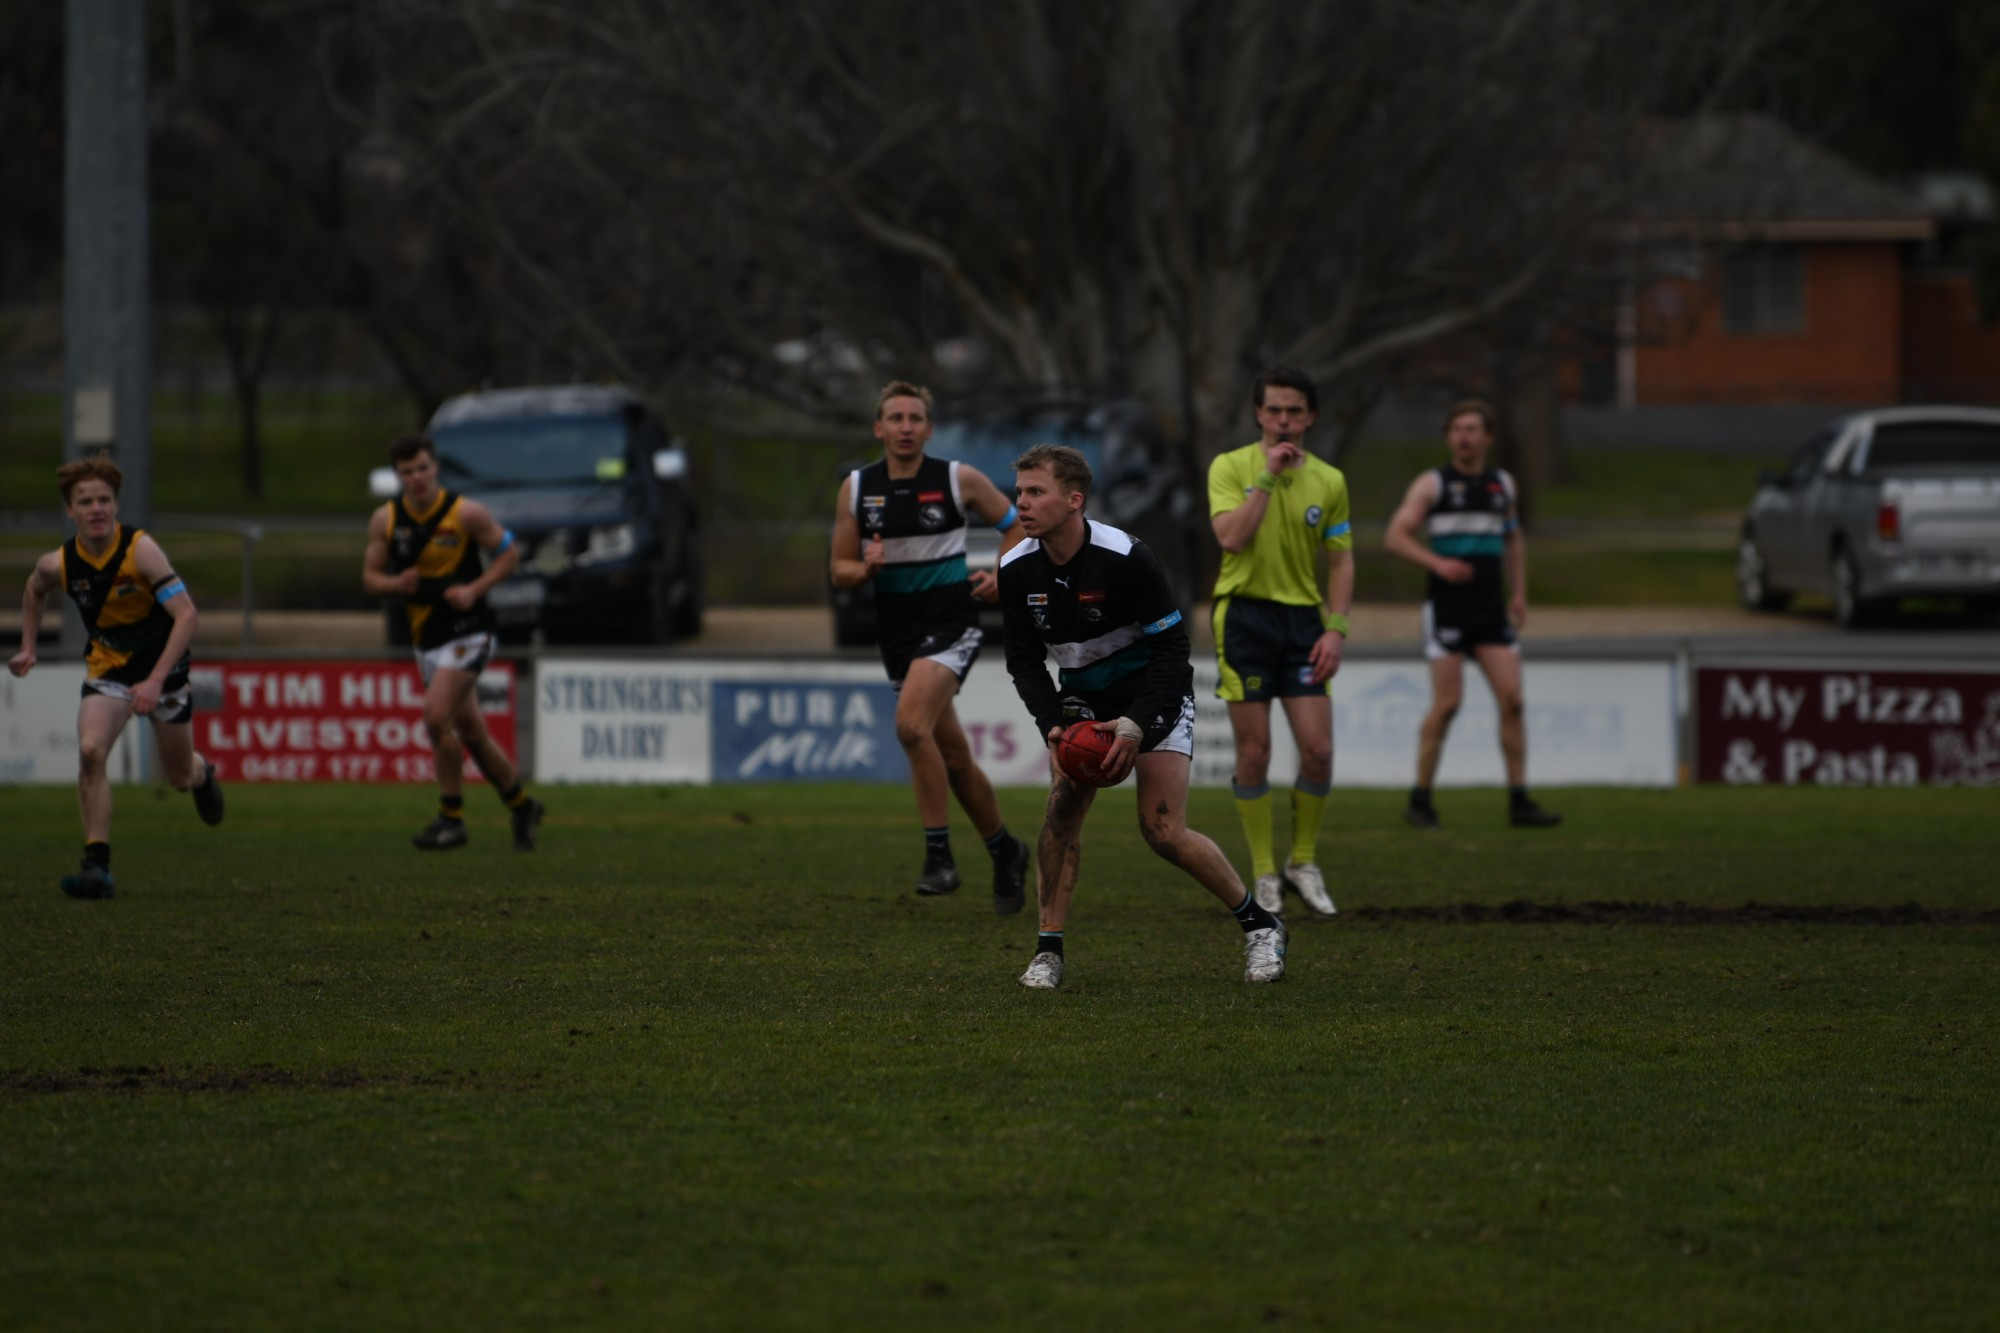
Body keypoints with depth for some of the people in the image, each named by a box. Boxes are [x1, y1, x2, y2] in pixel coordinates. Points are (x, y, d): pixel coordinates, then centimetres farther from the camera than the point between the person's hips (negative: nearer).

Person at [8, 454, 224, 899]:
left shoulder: (140, 550, -26)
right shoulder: (58, 564, -13)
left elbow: (185, 614, -31)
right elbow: (35, 589, 14)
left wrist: (156, 681, -37)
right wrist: (28, 647, 9)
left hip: (163, 662, -2)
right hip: (107, 664, 2)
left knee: (180, 776, 12)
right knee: (90, 750, -24)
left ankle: (202, 773, 52)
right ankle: (97, 865, -20)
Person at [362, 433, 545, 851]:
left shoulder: (466, 513, -11)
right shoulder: (385, 520, 1)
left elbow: (509, 553, -2)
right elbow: (370, 576, 8)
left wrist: (475, 589, -16)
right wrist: (397, 584, -15)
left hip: (467, 631, -6)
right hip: (426, 639, 6)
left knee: (436, 714, -22)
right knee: (471, 732, 11)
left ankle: (451, 819, -11)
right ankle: (522, 808, 29)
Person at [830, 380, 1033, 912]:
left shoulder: (959, 480, -5)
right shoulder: (856, 488, 2)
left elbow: (1015, 524, 8)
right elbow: (840, 569, 7)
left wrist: (1002, 574, -8)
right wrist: (866, 569, -15)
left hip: (950, 623, -5)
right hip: (898, 635, 5)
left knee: (911, 723, -26)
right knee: (953, 757, 11)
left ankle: (939, 856, -19)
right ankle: (1005, 853, 31)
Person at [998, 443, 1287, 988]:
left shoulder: (1124, 558, -25)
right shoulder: (1016, 570, -11)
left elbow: (1170, 647, -19)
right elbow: (1024, 663, -2)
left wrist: (1134, 726, -27)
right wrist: (1053, 728, -17)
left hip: (1155, 697, -4)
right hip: (1081, 701, 4)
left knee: (1162, 831, -13)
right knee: (1061, 809, -16)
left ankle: (1260, 926, 7)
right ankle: (1048, 952, -8)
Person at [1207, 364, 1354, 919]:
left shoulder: (1329, 481, 6)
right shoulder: (1231, 468, -1)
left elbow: (1341, 561, 9)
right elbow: (1231, 537, -16)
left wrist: (1336, 629, -2)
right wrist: (1268, 477, -18)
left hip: (1302, 620, 2)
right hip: (1244, 616, -2)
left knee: (1318, 749, -6)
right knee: (1255, 753, -2)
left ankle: (1303, 863, 13)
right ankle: (1264, 875, 9)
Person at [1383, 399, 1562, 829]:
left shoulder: (1501, 483, 13)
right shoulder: (1432, 484, -1)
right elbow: (1396, 537, -6)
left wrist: (1519, 593, 17)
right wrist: (1438, 563, -21)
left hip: (1491, 611, 4)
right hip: (1447, 607, -4)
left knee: (1511, 700, -5)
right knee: (1447, 704, -9)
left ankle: (1519, 802, -2)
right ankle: (1420, 801, 2)